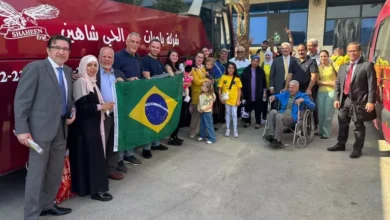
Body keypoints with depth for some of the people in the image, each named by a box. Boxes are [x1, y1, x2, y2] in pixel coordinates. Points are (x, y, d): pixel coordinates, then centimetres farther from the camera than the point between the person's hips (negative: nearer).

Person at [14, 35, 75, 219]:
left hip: (61, 128, 7)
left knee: (56, 171, 15)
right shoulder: (34, 68, -8)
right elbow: (21, 100, -10)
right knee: (37, 173, 1)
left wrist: (72, 110, 2)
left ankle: (47, 205, 33)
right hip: (41, 128, -7)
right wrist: (22, 129, -15)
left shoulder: (68, 71, 12)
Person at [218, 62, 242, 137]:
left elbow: (239, 90, -1)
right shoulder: (223, 77, -4)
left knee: (234, 114, 4)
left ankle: (235, 130, 14)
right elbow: (220, 88, -1)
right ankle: (228, 129, 22)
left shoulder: (237, 78, -3)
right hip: (226, 99, 1)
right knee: (227, 113, 12)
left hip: (234, 99, -1)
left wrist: (238, 100, -5)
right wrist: (220, 98, -9)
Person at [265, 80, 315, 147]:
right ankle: (271, 134, -33)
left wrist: (303, 100, -17)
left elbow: (313, 106, -2)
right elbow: (277, 96, 44)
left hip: (292, 116, -5)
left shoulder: (302, 96, 10)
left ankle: (277, 140, -32)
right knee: (273, 112, -28)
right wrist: (274, 96, 18)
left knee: (279, 116, -35)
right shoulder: (285, 94, 25)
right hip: (282, 113, 5)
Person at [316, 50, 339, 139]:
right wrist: (327, 82, -11)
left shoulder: (333, 65, -1)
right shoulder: (318, 67, 7)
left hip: (331, 91, -3)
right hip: (321, 92, 3)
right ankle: (321, 130, 18)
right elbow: (317, 81, 1)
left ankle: (326, 132, 9)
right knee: (320, 112, 4)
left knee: (328, 113, 0)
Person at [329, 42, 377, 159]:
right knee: (342, 123, 15)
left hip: (359, 101, -6)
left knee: (359, 126, 4)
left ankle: (357, 149, 14)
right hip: (344, 100, 6)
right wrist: (336, 98, 5)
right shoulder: (343, 67, 13)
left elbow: (372, 85, -11)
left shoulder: (367, 65, -5)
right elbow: (338, 84, 14)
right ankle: (341, 144, 30)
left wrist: (371, 101, -17)